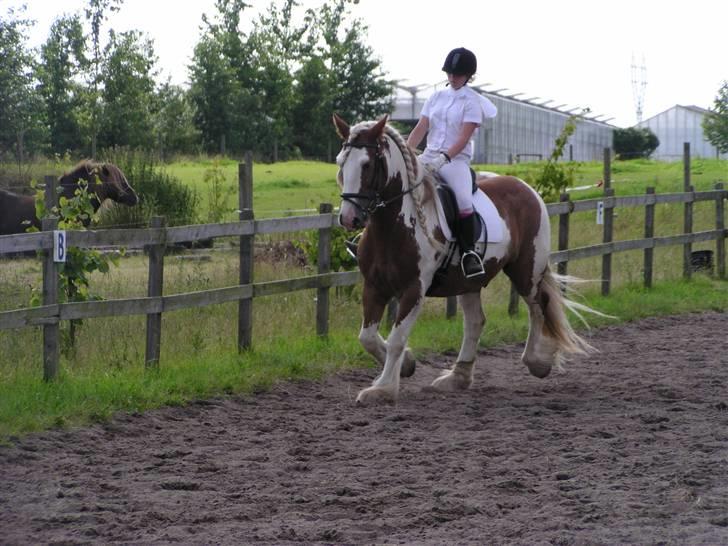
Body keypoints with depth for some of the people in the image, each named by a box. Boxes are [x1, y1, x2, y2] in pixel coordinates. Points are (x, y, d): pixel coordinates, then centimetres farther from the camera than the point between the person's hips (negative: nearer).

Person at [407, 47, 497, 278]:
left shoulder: (472, 101, -1)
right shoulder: (436, 97, 15)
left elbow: (464, 137, -12)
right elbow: (420, 129, 10)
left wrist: (444, 158, -25)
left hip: (456, 160, -5)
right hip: (428, 157, 6)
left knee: (464, 201, -30)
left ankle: (469, 253, -22)